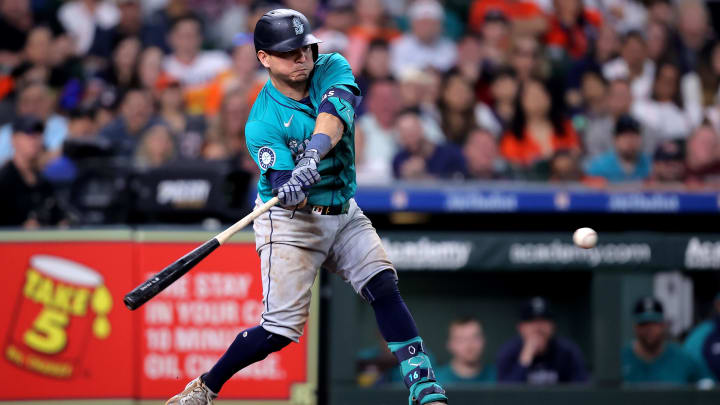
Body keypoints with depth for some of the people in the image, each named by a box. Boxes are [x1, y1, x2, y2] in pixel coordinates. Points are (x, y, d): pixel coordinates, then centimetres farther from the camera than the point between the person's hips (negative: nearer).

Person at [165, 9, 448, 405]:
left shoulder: (332, 69, -6)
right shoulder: (262, 123, -17)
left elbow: (334, 113, -28)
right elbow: (287, 192, -25)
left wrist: (312, 158, -45)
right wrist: (291, 190, -50)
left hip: (344, 214, 4)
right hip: (291, 224, -4)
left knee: (383, 285, -15)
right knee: (280, 330, -10)